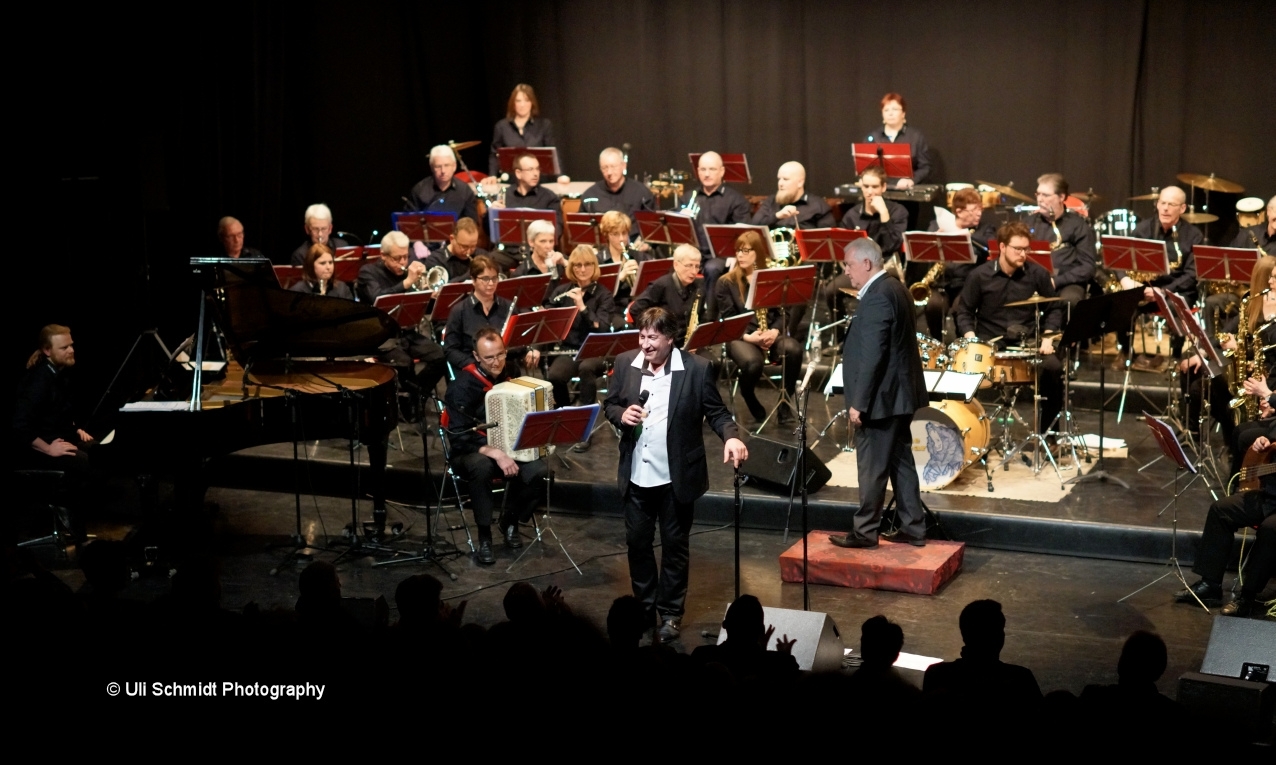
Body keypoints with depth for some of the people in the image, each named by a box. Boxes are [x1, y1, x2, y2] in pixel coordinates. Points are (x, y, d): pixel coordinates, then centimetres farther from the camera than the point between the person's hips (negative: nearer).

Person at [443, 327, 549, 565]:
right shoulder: (463, 386, -17)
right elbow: (460, 436, -22)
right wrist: (495, 453, -34)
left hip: (509, 446, 4)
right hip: (471, 449, -4)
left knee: (539, 471, -25)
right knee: (482, 466, -40)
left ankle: (510, 521, 2)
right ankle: (484, 536, -22)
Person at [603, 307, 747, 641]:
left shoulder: (696, 369, -9)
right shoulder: (624, 363, 0)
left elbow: (716, 411, -4)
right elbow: (610, 405, 10)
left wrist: (731, 437, -23)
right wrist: (621, 414, -13)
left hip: (676, 476, -3)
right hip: (636, 474, 3)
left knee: (674, 545, 9)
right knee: (637, 541, 13)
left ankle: (670, 613, 24)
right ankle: (644, 606, 31)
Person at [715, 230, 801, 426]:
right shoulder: (726, 282, 3)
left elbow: (781, 312, 9)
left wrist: (774, 331, -13)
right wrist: (747, 336, -19)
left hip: (770, 334, 3)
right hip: (739, 336, -3)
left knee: (794, 350, -32)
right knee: (752, 362, -38)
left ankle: (784, 404, -14)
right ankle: (753, 406, -6)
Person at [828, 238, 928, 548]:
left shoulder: (878, 296, -20)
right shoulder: (894, 288, 12)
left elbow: (872, 355, -24)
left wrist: (858, 402, -21)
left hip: (881, 395, -10)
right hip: (899, 392, 10)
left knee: (873, 467, 0)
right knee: (900, 462, 14)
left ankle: (865, 531, 9)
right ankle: (913, 528, 20)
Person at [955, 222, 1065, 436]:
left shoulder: (1037, 273, 0)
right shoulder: (979, 276, -4)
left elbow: (1054, 308, 10)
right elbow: (964, 312, 4)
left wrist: (1047, 338, -5)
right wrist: (971, 340, -13)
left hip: (1028, 341, 1)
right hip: (990, 341, -1)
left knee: (1053, 368, -26)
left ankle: (1046, 431, -8)